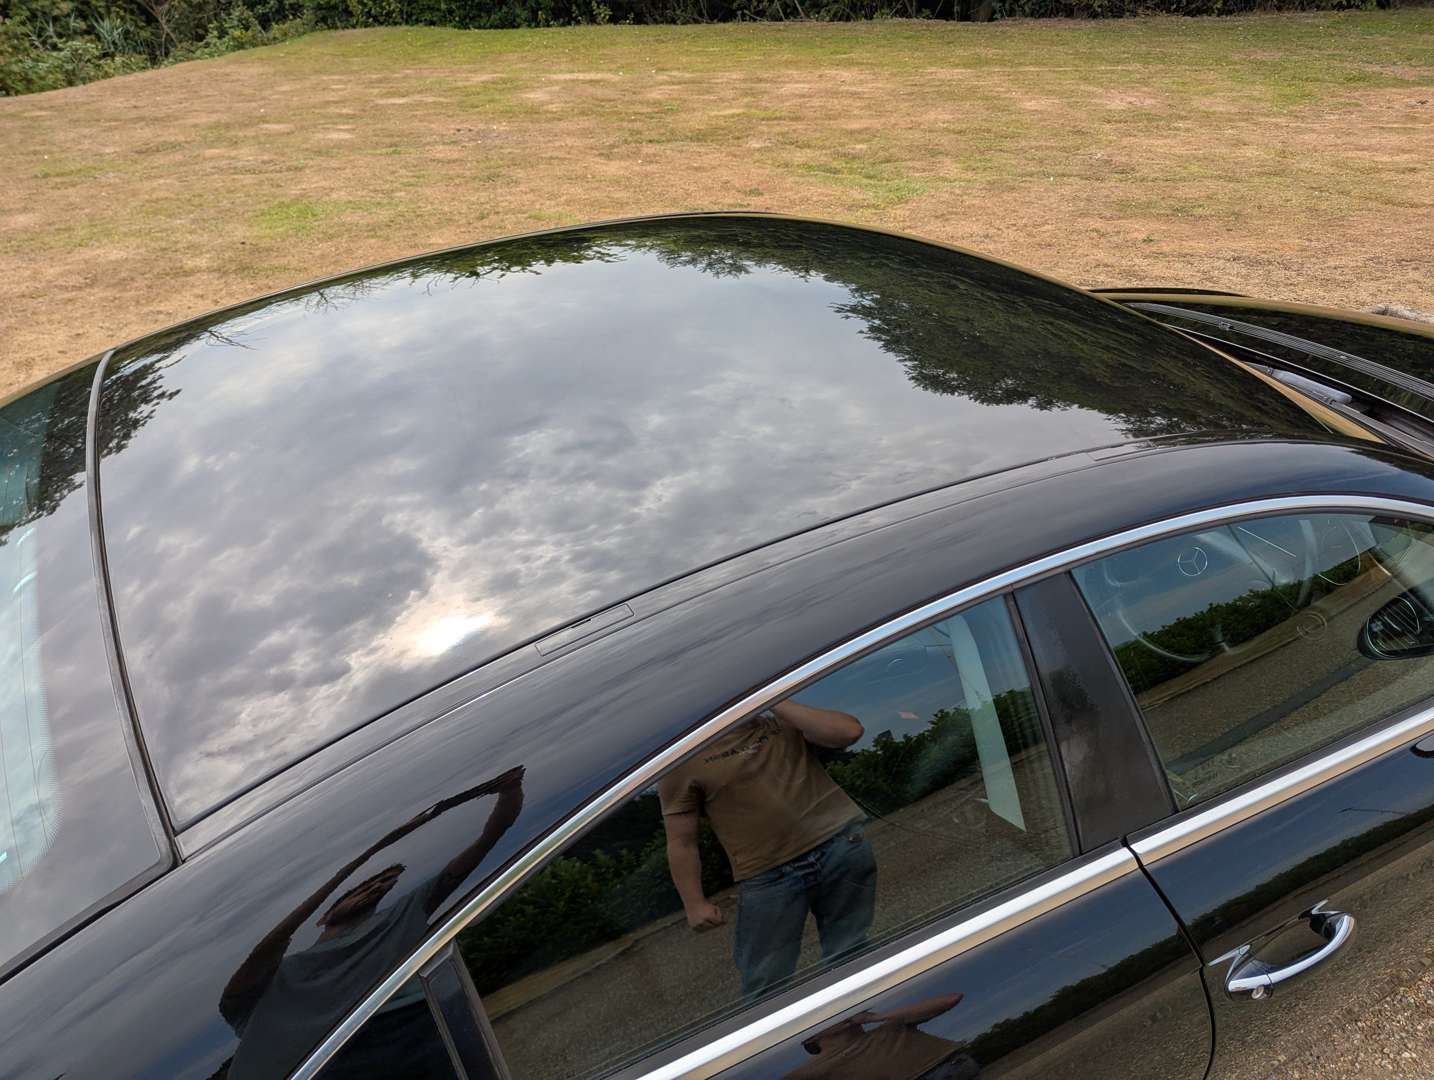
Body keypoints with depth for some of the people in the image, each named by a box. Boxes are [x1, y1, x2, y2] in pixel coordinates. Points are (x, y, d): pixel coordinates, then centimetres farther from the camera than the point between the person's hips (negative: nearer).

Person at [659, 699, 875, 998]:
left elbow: (849, 730, -8)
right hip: (766, 878, -2)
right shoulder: (682, 759, 0)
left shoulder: (785, 718, 8)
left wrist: (778, 703, -8)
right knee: (765, 986, 2)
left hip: (840, 846, 3)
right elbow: (681, 842, 1)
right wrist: (694, 903, -4)